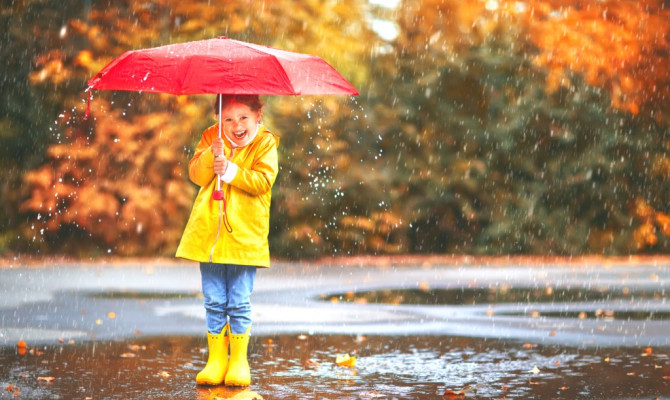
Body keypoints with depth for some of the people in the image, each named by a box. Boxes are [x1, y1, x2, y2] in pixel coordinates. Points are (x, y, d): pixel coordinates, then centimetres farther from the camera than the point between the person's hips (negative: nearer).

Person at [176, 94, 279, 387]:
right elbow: (196, 174, -2)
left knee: (239, 303, 1)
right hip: (209, 232, 3)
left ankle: (239, 360, 12)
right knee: (214, 302, 7)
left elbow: (262, 180, -12)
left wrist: (231, 170, -21)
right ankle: (216, 359, 15)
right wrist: (211, 156, -18)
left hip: (245, 236, -3)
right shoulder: (210, 138, 8)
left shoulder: (265, 144, 0)